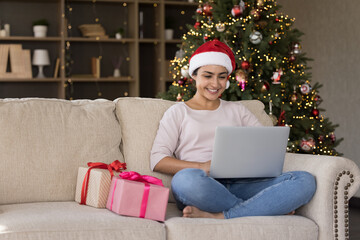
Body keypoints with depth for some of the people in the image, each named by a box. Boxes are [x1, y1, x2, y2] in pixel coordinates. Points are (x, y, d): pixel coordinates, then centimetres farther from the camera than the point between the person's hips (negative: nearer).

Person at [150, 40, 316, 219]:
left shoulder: (237, 111, 28)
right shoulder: (178, 112, 18)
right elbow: (157, 160, 4)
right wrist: (201, 167, -12)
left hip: (241, 185, 3)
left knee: (305, 181, -22)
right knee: (186, 179, -41)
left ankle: (217, 217, -32)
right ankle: (271, 208, -25)